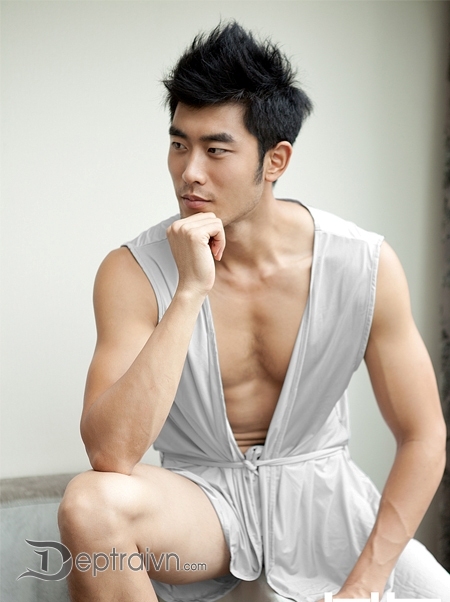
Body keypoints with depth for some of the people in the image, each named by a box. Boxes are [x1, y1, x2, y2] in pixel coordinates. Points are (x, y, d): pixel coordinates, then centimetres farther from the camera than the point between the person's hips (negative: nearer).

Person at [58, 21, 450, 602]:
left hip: (317, 485, 1)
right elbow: (109, 455, -27)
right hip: (199, 490, 0)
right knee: (89, 504, -31)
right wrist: (191, 292, -32)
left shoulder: (366, 265, -13)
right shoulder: (133, 272, -15)